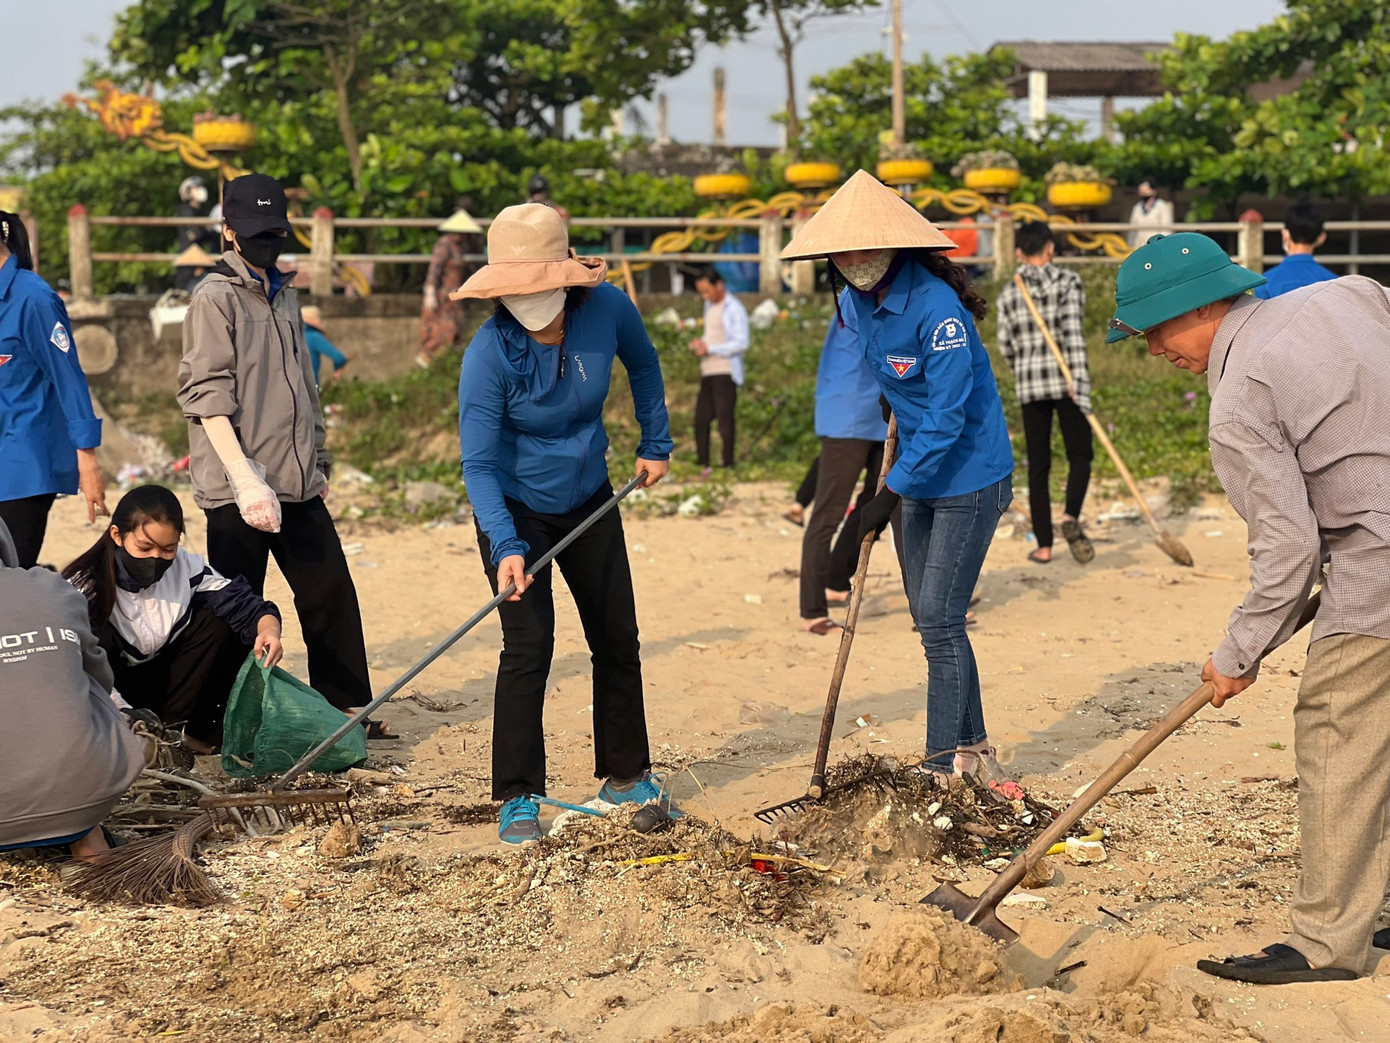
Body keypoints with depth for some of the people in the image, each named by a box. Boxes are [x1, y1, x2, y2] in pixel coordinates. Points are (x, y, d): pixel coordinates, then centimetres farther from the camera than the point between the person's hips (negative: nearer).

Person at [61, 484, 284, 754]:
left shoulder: (186, 568, -13)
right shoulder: (85, 587, -24)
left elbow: (243, 605, -16)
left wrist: (269, 629, -42)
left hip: (162, 683, 4)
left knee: (217, 624, -15)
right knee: (100, 638, -33)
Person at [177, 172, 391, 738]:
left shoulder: (284, 295, 17)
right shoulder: (215, 298, -6)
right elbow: (207, 396, -14)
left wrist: (317, 462, 21)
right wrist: (244, 477, -22)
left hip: (296, 483, 7)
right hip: (238, 488, -7)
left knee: (331, 591, 9)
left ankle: (347, 710, 18)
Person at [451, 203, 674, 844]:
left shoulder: (607, 309, -19)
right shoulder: (488, 356, -29)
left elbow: (643, 365, 5)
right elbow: (478, 465, -28)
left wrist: (656, 442, 8)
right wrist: (506, 547, -40)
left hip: (589, 500, 4)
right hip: (516, 511, -4)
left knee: (617, 640, 11)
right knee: (528, 646, -14)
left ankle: (626, 774, 28)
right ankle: (517, 799, -5)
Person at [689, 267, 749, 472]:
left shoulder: (734, 309, -8)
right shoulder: (709, 306, 19)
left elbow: (741, 343, -14)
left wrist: (710, 348, -17)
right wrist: (700, 343, 5)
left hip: (726, 372, -8)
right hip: (707, 371, 8)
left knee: (724, 419, -6)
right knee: (701, 418, 6)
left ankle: (727, 462, -1)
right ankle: (702, 463, 12)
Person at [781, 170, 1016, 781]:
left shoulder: (936, 307, -25)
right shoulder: (858, 301, 1)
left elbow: (946, 418, -25)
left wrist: (890, 494, -23)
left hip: (969, 479, -9)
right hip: (919, 478, 9)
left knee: (939, 621, -9)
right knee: (931, 620, 12)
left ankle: (945, 766, -1)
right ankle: (972, 752, 23)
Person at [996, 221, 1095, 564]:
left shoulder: (1009, 292, 6)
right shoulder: (1068, 282, -3)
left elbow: (1005, 345, 6)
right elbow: (1073, 331, -14)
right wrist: (1080, 380, -18)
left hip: (1028, 383, 3)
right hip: (1065, 378, -3)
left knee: (1038, 465, 7)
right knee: (1080, 454, 7)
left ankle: (1044, 545, 7)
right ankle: (1071, 516, -20)